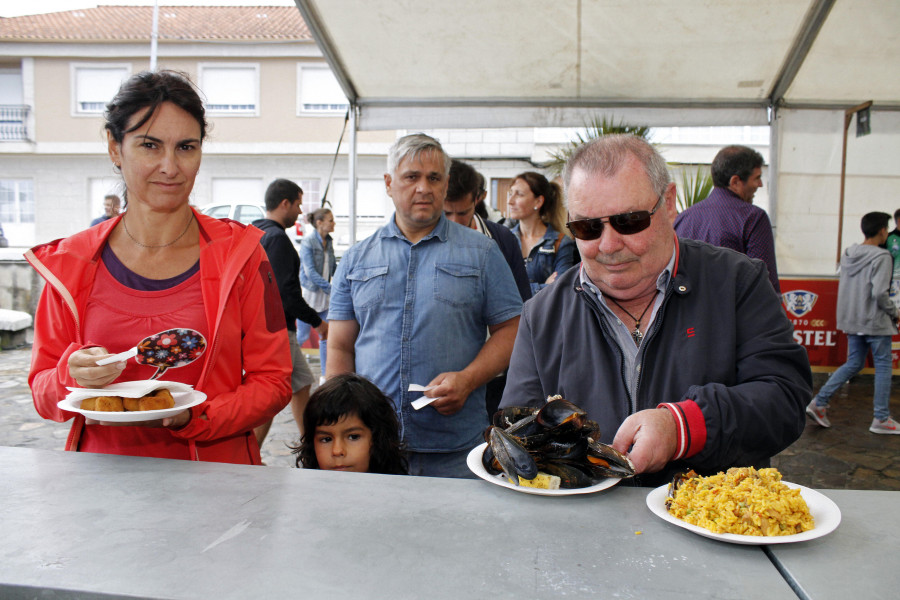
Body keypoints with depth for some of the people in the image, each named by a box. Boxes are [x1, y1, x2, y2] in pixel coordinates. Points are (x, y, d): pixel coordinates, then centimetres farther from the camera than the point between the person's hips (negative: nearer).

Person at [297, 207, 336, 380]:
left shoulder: (329, 242, 7)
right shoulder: (308, 241, -13)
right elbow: (310, 272, -17)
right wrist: (331, 289, -20)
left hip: (325, 295, 6)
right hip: (309, 293, -6)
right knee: (302, 335, 1)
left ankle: (325, 375, 15)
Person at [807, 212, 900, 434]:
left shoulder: (848, 254, 7)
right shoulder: (881, 257, -15)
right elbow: (879, 292, -22)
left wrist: (849, 316, 17)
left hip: (851, 321, 7)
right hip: (875, 323, -7)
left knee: (853, 364, 15)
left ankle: (819, 402, 5)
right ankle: (881, 419, 12)